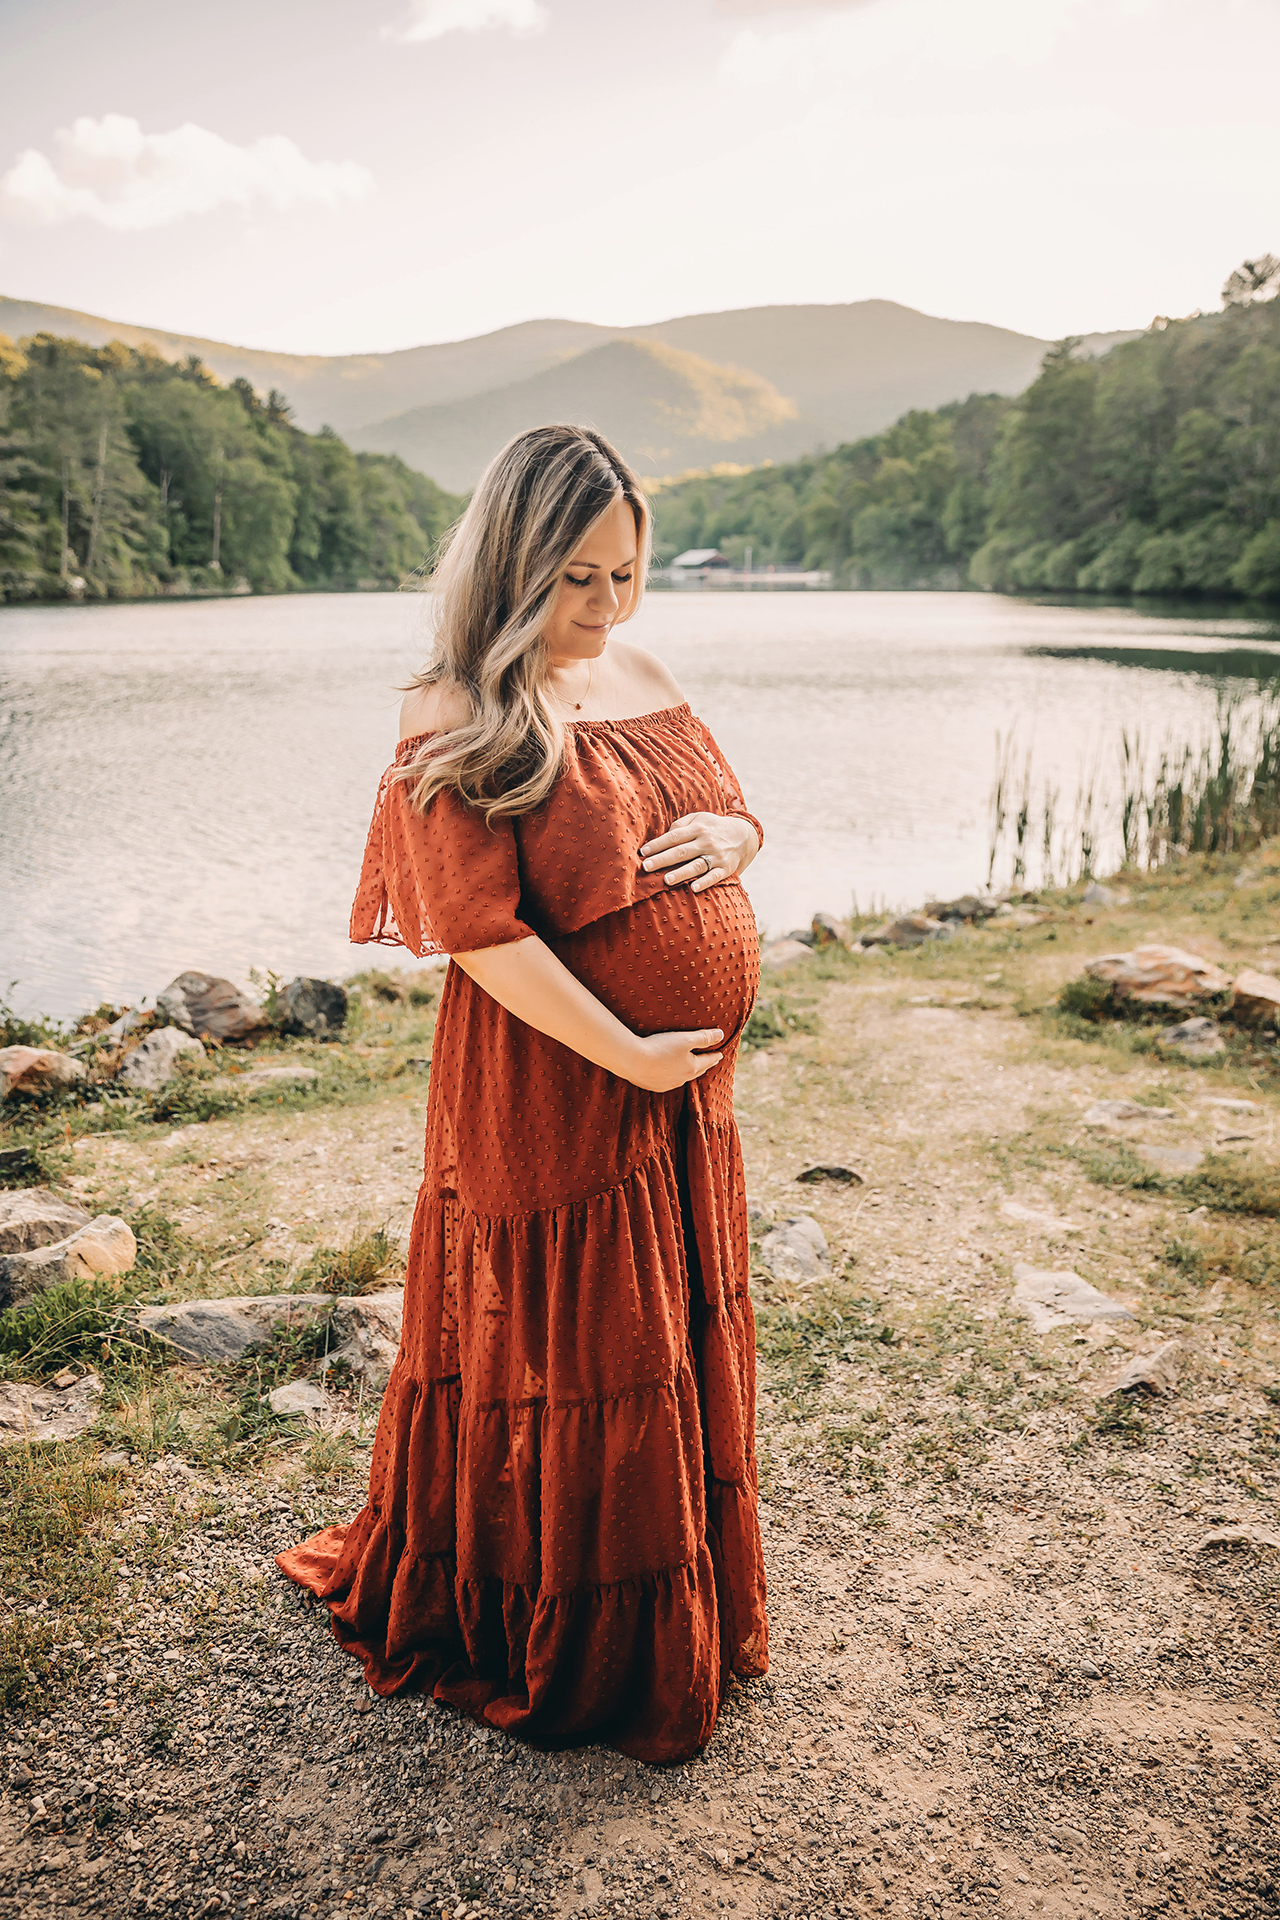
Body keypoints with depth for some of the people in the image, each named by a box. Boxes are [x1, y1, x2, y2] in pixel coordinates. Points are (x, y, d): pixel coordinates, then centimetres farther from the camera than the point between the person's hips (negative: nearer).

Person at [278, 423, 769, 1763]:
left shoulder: (642, 677, 8)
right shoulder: (457, 721, -15)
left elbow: (728, 810, 19)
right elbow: (479, 931, -21)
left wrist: (732, 834, -6)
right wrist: (629, 1054, -20)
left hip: (686, 1089, 8)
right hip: (552, 1089, -8)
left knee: (681, 1345, 20)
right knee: (563, 1367, 8)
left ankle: (686, 1619, 43)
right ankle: (573, 1658, 31)